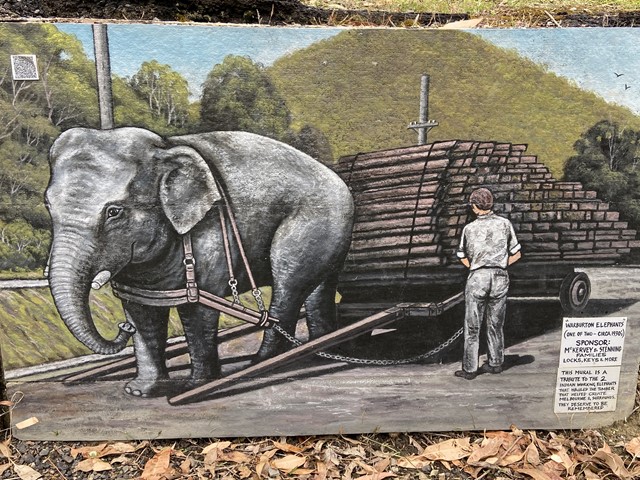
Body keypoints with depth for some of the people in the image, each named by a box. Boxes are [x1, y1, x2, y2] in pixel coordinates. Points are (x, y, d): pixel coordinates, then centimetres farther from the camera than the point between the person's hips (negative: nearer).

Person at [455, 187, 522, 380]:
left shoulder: (469, 228, -2)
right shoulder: (505, 223, 2)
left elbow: (463, 258, 8)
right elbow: (516, 254, 7)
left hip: (477, 277, -3)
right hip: (500, 277, 3)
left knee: (472, 326, 4)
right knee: (496, 324, 15)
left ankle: (469, 369, 7)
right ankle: (495, 364, 25)